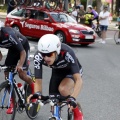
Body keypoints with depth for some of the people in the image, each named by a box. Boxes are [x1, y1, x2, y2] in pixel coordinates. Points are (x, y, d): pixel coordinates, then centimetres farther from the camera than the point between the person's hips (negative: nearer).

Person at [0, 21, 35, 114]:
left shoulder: (8, 34, -38)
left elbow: (23, 51, -35)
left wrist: (20, 65, -47)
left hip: (23, 47, -6)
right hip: (12, 49, 6)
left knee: (22, 74, -16)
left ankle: (33, 87, 17)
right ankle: (12, 101, 6)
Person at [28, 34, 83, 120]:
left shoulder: (67, 53, -42)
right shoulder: (38, 56, -34)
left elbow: (78, 80, -45)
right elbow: (38, 81, -29)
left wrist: (73, 98, -61)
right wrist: (37, 93, -51)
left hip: (71, 71, -4)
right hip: (57, 71, 4)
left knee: (62, 89, -30)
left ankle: (77, 113, -6)